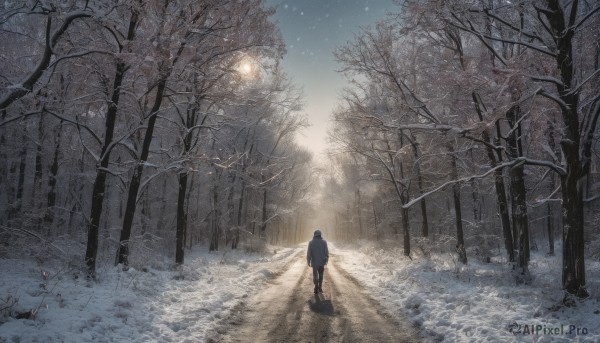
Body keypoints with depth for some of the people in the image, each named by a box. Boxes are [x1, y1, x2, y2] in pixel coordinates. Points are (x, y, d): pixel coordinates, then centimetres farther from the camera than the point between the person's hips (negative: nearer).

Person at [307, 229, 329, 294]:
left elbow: (309, 253, -7)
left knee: (315, 274, 8)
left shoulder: (311, 242, -5)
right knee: (320, 274, 16)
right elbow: (326, 252, -5)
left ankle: (316, 285, -15)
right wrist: (326, 260, 6)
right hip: (322, 261, 1)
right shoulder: (324, 242, -4)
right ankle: (320, 287, 15)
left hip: (314, 262, -1)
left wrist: (308, 261, 1)